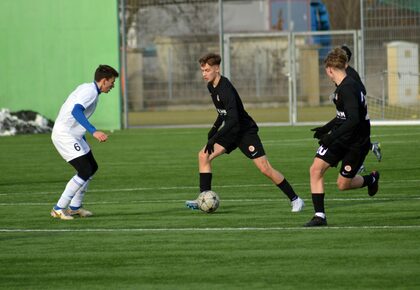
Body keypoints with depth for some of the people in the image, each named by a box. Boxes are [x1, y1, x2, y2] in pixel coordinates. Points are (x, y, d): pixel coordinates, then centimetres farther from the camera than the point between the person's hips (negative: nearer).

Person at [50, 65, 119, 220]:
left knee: (92, 167, 17)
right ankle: (59, 209, -10)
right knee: (85, 172, -15)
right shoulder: (90, 91, -18)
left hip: (74, 135, 11)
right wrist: (94, 131, -44)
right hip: (64, 135, -11)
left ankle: (74, 207, 26)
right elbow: (76, 111, -34)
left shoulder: (88, 88, 13)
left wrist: (84, 141, 32)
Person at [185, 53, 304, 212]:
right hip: (231, 132, 9)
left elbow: (233, 119, -32)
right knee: (203, 156, -5)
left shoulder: (225, 89, -26)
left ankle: (295, 200, 0)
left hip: (246, 131, -9)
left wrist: (214, 139, -32)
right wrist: (214, 128, 14)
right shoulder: (211, 87, 3)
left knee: (265, 169, -12)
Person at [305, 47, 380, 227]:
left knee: (343, 184, 4)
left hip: (357, 143, -9)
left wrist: (332, 136, -34)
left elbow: (353, 119, -33)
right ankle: (319, 216, -5)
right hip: (340, 138, 9)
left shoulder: (348, 89, -24)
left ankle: (371, 179, 35)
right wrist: (326, 128, 27)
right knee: (316, 169, -8)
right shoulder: (342, 87, 6)